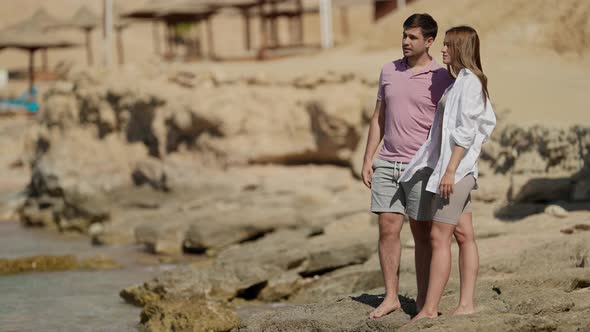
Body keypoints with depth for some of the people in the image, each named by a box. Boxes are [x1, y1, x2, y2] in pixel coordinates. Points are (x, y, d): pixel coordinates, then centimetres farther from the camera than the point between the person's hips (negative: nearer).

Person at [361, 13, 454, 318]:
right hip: (386, 164, 4)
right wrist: (368, 159, 8)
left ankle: (423, 300, 11)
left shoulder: (441, 79, -5)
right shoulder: (389, 71, 9)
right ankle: (390, 297, 9)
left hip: (421, 167, -4)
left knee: (423, 235, 3)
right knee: (387, 230, 1)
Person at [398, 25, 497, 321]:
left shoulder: (469, 81, -13)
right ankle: (466, 304, 9)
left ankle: (429, 309, -10)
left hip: (457, 167, -10)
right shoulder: (460, 81, 16)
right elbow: (488, 122, 22)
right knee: (463, 235, 8)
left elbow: (465, 130, -19)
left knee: (439, 236, -10)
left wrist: (450, 170, -22)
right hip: (458, 168, 10)